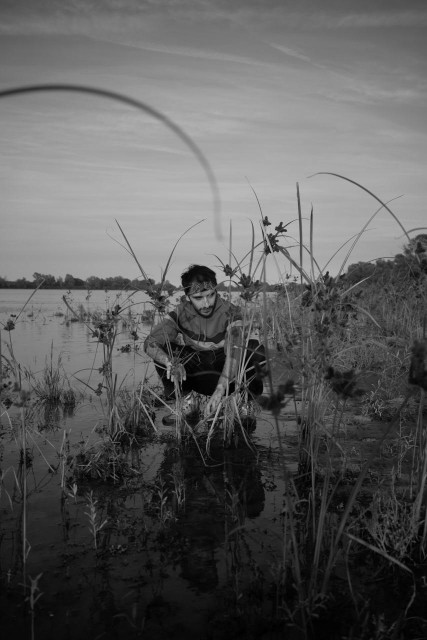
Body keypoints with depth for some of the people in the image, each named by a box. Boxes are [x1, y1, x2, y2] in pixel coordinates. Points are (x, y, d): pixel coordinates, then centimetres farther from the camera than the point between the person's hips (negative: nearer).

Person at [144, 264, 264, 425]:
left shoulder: (230, 313, -20)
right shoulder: (180, 314, -15)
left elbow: (234, 352, -33)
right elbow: (150, 343, -25)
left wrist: (219, 391, -48)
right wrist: (171, 363, -47)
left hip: (227, 377, -1)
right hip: (196, 375, 2)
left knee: (255, 349, -29)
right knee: (162, 352, -23)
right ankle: (185, 401, -4)